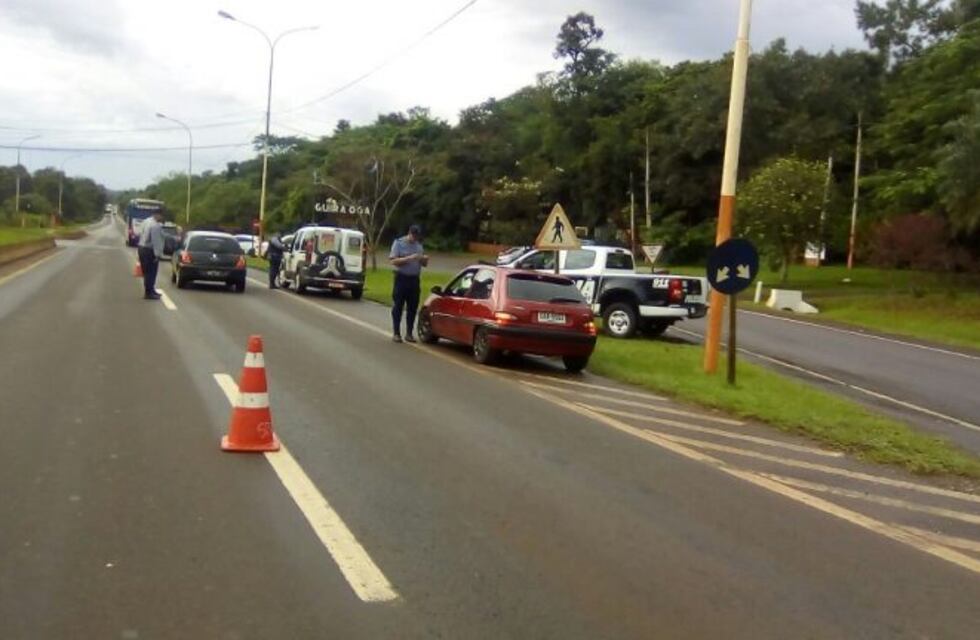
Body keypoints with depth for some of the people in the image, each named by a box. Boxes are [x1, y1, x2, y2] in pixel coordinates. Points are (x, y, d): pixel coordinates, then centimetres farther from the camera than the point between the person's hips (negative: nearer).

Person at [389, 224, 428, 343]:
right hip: (402, 278, -5)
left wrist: (424, 259, -5)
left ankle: (409, 333, 13)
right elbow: (394, 261, -13)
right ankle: (396, 333, 5)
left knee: (412, 308, 5)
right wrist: (409, 258, -23)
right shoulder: (398, 243, -3)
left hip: (415, 279, 5)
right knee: (398, 307, 0)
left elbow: (424, 263, 18)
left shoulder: (418, 245, 13)